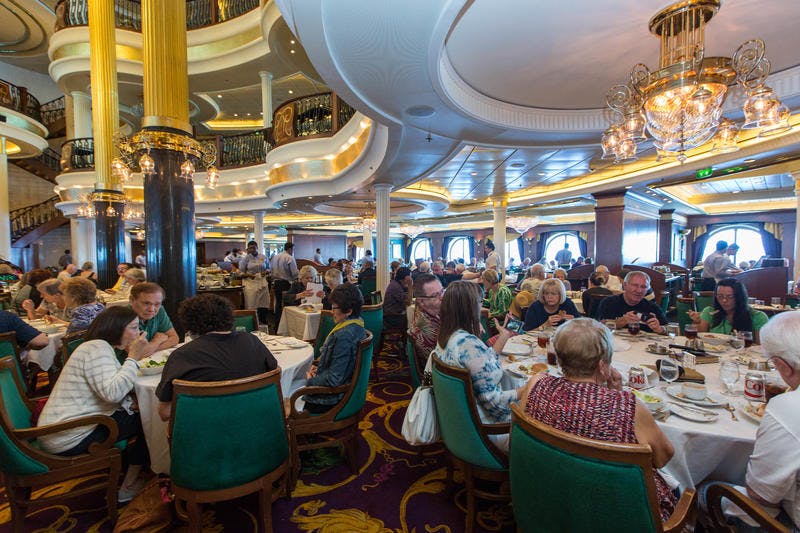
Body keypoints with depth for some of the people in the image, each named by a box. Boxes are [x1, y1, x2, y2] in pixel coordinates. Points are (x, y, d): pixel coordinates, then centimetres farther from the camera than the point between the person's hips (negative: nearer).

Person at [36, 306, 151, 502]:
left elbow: (113, 389, 9)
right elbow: (112, 393, -31)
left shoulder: (100, 347, 13)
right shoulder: (97, 348, -19)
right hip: (70, 438, -10)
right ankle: (126, 487, 9)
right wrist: (133, 358, -25)